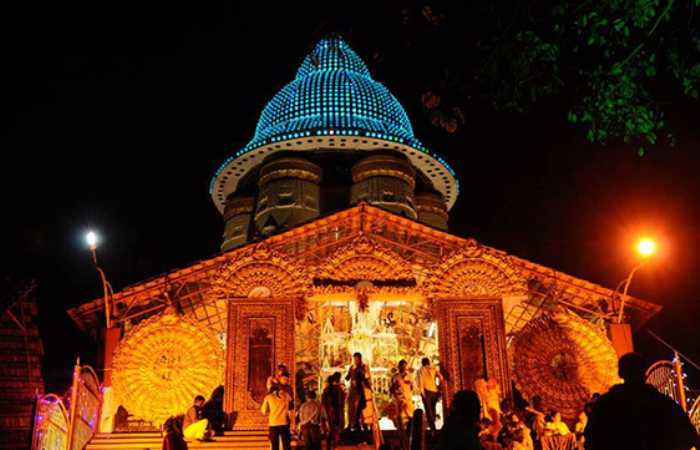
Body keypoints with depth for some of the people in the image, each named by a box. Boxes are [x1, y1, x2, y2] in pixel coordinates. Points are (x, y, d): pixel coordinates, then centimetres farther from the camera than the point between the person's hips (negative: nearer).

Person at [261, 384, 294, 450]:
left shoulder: (268, 397, 1)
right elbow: (291, 409, 4)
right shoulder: (286, 396, 3)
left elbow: (264, 412, 4)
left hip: (273, 424, 0)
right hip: (284, 423, 0)